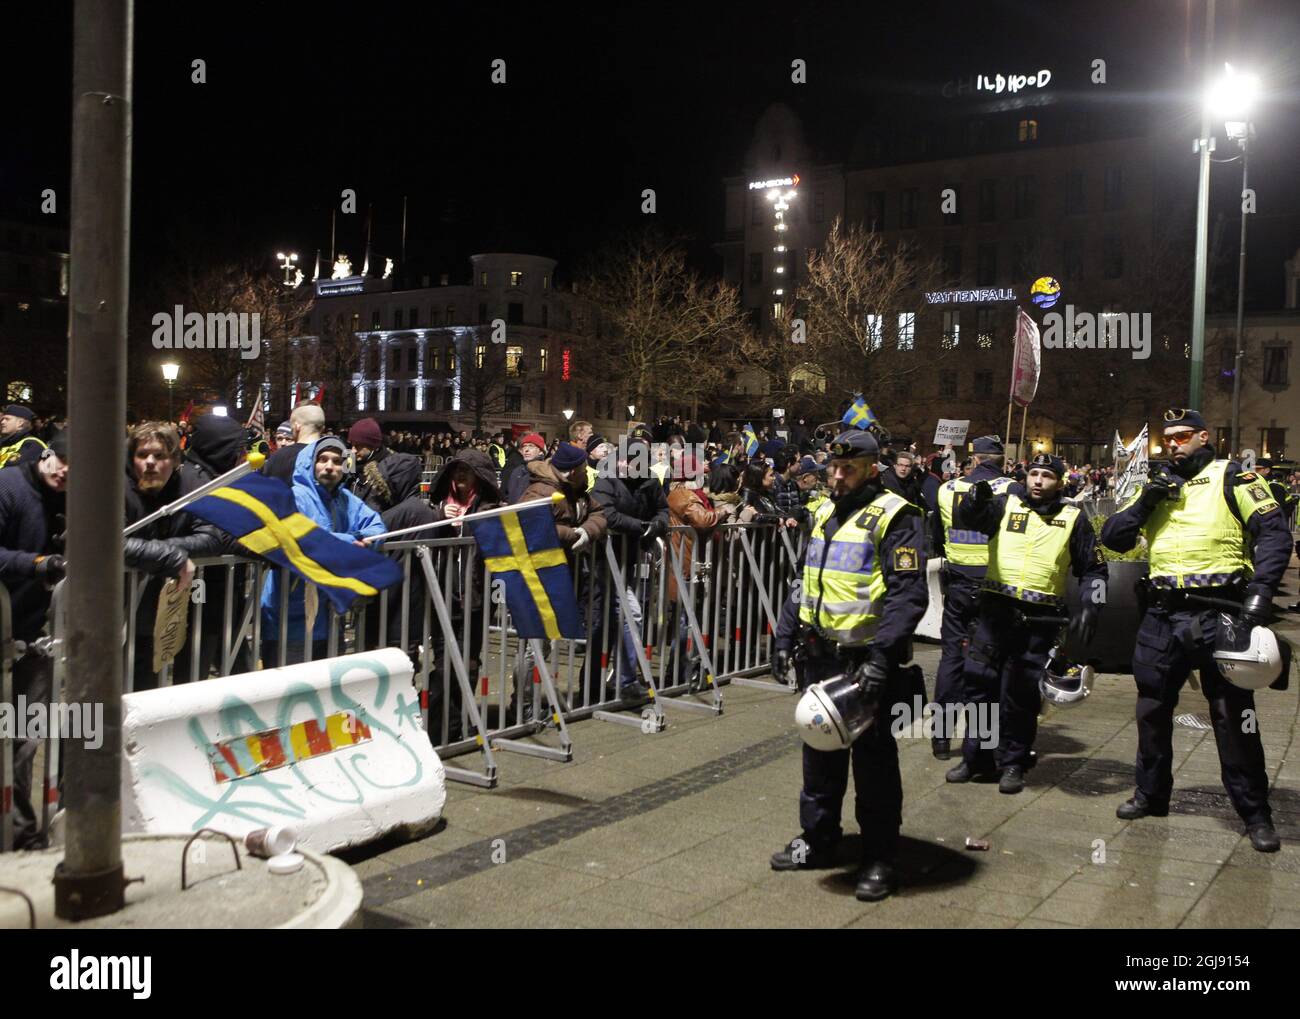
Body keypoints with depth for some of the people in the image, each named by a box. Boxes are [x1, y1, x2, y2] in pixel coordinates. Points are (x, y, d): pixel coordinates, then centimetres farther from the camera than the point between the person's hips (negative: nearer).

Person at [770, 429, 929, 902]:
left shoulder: (894, 517, -12)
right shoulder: (824, 514, 13)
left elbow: (908, 593, -19)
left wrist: (882, 655, -26)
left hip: (867, 660, -7)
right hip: (823, 655, 7)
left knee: (873, 757, 3)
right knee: (821, 751, 16)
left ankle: (880, 859, 16)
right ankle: (817, 840, 31)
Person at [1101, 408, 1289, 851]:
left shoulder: (1231, 478, 0)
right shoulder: (1158, 484, 15)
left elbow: (1274, 531, -8)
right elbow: (1113, 538, 11)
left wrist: (1262, 586, -20)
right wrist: (1144, 502, -5)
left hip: (1219, 613, -5)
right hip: (1163, 614, 5)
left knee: (1233, 715, 1)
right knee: (1152, 708, 14)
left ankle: (1255, 814, 12)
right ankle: (1151, 794, 30)